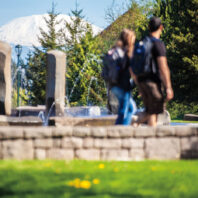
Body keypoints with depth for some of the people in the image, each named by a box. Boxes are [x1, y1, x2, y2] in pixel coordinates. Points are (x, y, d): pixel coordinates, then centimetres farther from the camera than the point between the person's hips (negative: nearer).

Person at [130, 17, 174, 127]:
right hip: (154, 82, -7)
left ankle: (135, 124, -5)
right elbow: (163, 67, -17)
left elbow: (131, 67, 16)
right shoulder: (158, 44, -9)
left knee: (150, 112, 15)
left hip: (142, 82, 7)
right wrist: (168, 87, -15)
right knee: (153, 113, -4)